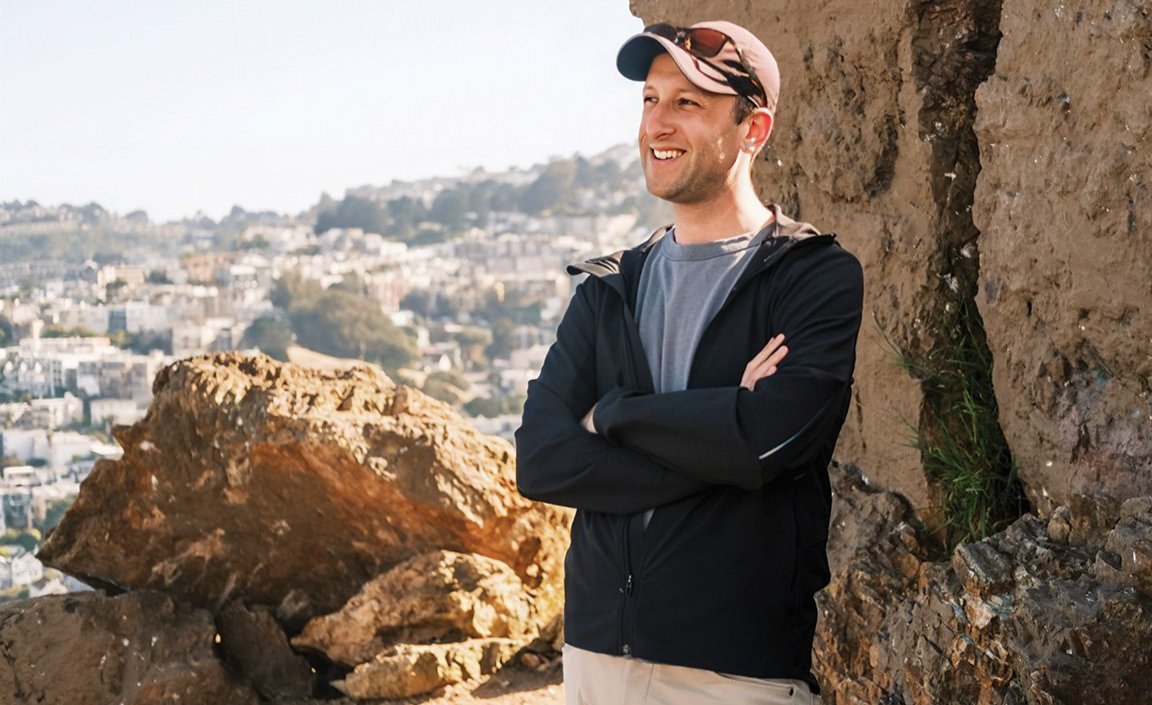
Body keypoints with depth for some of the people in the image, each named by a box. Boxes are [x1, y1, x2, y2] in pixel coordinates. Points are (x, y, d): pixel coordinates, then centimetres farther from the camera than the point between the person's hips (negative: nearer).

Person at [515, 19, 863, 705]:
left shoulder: (821, 279, -6)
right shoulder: (608, 292, 10)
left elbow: (771, 436, -22)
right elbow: (540, 461, -3)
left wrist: (614, 412, -7)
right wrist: (720, 440, -14)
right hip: (597, 648, 5)